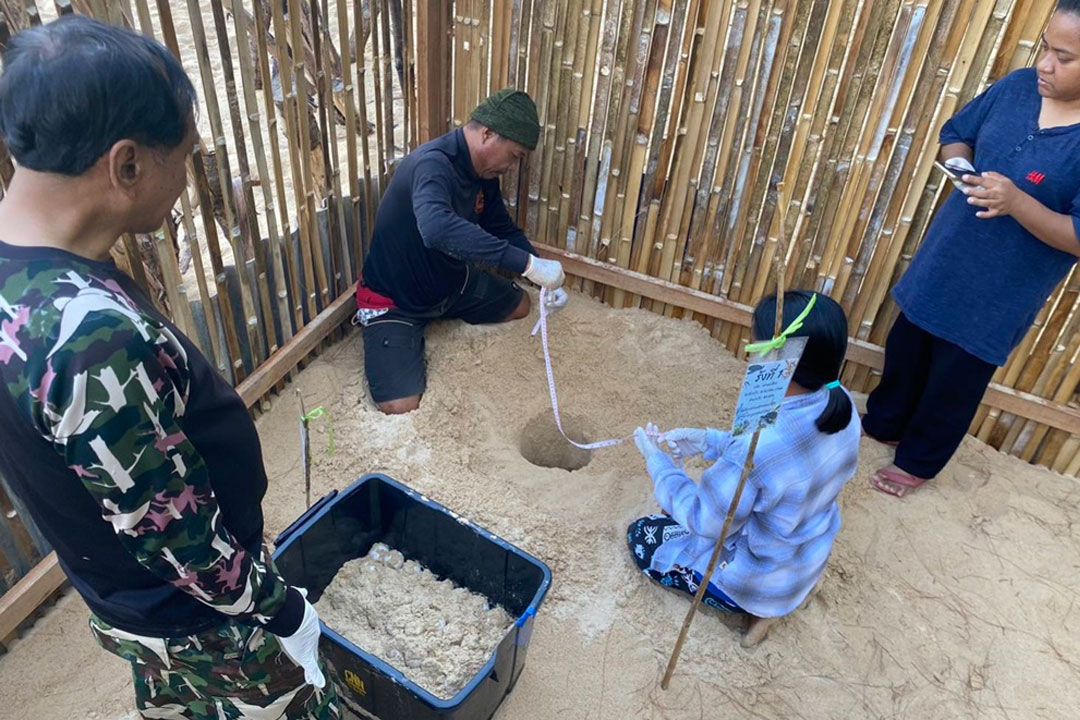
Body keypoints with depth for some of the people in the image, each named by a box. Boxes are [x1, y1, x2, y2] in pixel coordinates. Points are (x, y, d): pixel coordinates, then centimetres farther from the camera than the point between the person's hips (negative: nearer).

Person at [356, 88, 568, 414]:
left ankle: (439, 315, 22)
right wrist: (527, 263, -54)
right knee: (401, 407, -21)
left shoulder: (484, 172, -5)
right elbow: (438, 229, -53)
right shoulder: (432, 164, -33)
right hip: (395, 299, -8)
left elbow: (504, 230, 7)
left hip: (449, 280, 8)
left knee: (520, 306, 20)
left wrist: (545, 279, -9)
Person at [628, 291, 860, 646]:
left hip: (761, 582, -7)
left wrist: (657, 460, -11)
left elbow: (706, 524, -23)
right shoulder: (841, 404, -18)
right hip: (808, 564, 7)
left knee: (640, 537, 15)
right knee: (707, 500, 29)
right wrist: (709, 441, -4)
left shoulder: (754, 450, -41)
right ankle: (767, 600, 17)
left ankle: (756, 606, 7)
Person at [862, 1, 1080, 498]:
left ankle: (918, 461, 35)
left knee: (956, 379, 12)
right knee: (906, 347, 21)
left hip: (1002, 292, -5)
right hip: (944, 260, 6)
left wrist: (1017, 201, -34)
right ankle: (882, 423, 46)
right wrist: (960, 162, -12)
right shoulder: (1018, 87, -5)